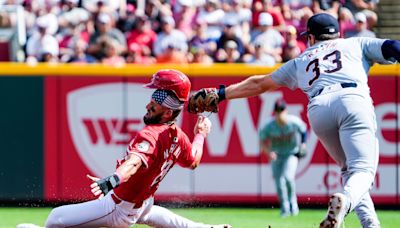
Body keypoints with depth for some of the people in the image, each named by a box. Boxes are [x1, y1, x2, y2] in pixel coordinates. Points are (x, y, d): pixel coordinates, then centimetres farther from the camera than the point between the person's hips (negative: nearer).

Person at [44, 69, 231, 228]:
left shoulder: (151, 136, -30)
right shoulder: (177, 136, -5)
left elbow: (135, 162, -51)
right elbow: (193, 162, 16)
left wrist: (113, 180, -69)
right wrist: (200, 135, 31)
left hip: (119, 209, -10)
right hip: (143, 204, 10)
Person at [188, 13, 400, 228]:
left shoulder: (301, 61, 35)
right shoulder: (356, 43, 31)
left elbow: (259, 83, 40)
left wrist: (220, 94, 48)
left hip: (318, 108, 2)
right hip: (353, 99, -2)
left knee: (349, 169, 18)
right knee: (362, 170, -11)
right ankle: (346, 198, -44)